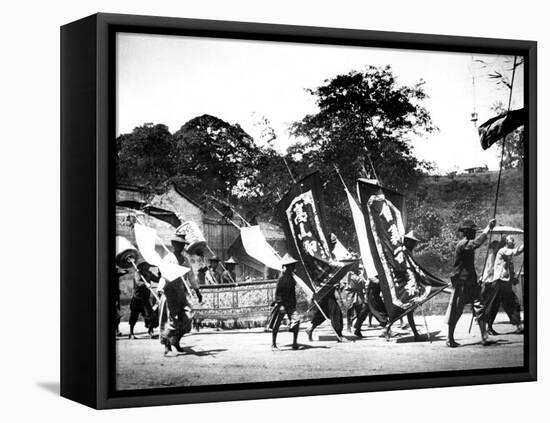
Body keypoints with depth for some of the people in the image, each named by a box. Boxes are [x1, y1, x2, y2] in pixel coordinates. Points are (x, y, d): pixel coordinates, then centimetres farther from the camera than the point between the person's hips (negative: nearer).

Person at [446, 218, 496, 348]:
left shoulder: (468, 244, 14)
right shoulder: (462, 244, -18)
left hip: (471, 283, 9)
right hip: (461, 283, -9)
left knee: (480, 309, 1)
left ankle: (484, 338, 1)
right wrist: (488, 228, -33)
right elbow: (477, 243, -34)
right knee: (456, 312, 1)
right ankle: (450, 339, 10)